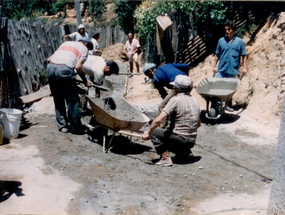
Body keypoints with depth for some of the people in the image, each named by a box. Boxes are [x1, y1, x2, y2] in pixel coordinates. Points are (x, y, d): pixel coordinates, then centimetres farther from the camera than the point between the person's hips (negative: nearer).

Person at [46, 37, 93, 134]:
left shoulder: (66, 43, 31)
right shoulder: (84, 48, 16)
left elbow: (49, 59, 24)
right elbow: (78, 66, -1)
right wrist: (85, 81, 9)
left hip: (50, 68, 6)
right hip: (64, 70, -6)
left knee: (58, 99, 17)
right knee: (72, 100, 7)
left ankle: (62, 125, 23)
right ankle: (75, 127, 14)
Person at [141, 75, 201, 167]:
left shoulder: (176, 100, -13)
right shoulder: (195, 100, 9)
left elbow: (158, 120, -20)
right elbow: (198, 124, 19)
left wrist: (148, 133, -9)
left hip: (180, 138, -8)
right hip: (192, 142, 8)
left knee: (154, 132, 7)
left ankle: (166, 158, -7)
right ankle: (183, 153, 14)